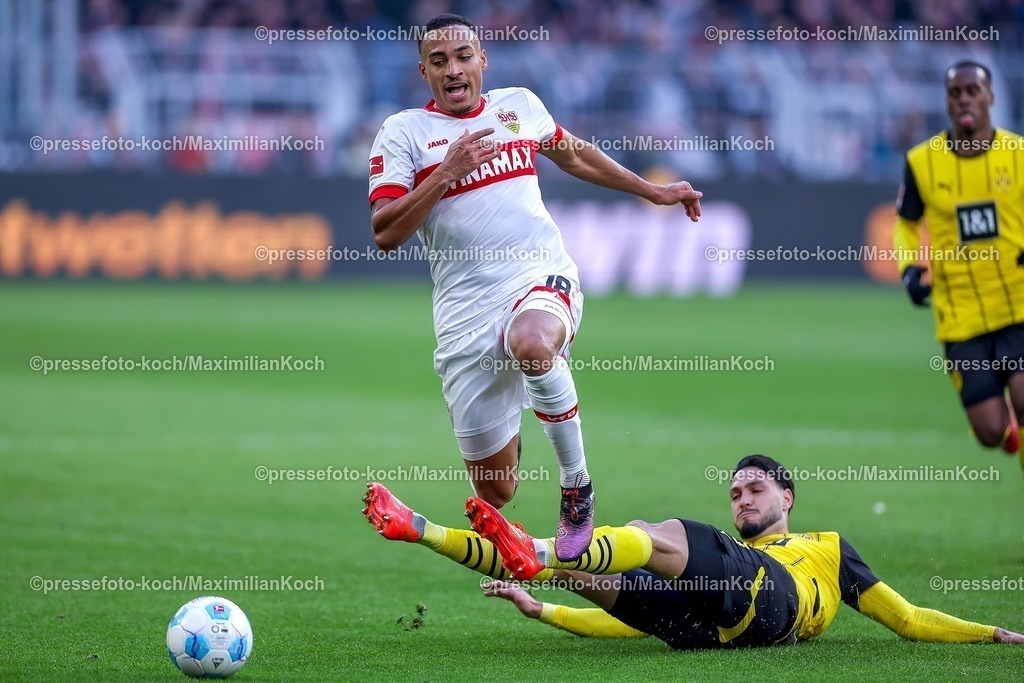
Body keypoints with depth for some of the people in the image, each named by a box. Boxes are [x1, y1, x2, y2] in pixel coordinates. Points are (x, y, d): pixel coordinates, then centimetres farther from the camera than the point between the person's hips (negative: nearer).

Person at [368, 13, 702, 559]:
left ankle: (577, 486, -20)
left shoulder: (519, 104, 12)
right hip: (466, 308, 0)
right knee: (494, 492, -1)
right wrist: (447, 173, -15)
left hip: (542, 276, 0)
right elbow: (385, 234, -7)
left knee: (533, 343, -41)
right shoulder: (403, 132, 2)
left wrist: (653, 191, 38)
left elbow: (572, 155, 32)